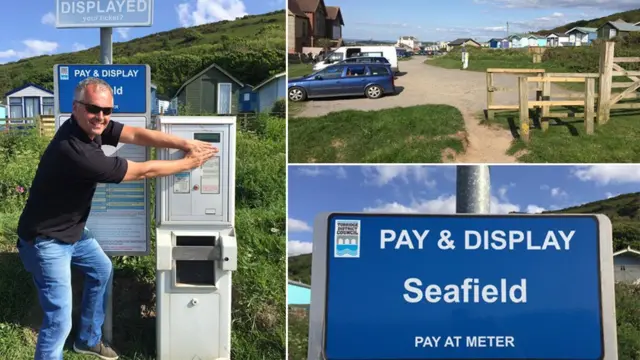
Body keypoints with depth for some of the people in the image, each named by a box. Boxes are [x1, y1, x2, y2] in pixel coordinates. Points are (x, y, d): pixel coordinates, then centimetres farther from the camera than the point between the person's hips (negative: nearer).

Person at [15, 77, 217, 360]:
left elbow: (137, 135, -12)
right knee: (60, 320, -9)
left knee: (102, 270, 27)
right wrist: (187, 164, -16)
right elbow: (142, 171, -27)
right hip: (46, 241, -10)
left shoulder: (91, 125, -10)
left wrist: (185, 143, -22)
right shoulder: (75, 152, -35)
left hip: (73, 230, 10)